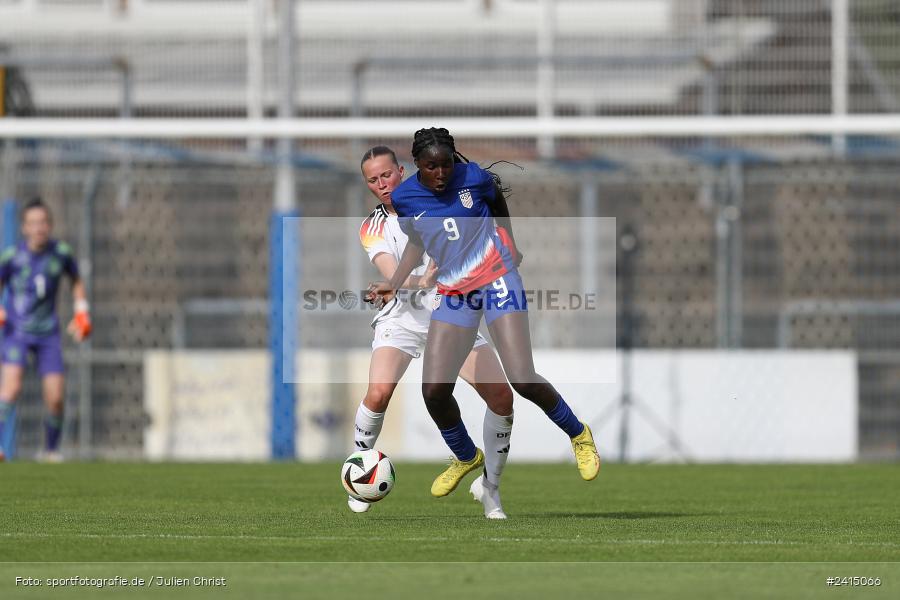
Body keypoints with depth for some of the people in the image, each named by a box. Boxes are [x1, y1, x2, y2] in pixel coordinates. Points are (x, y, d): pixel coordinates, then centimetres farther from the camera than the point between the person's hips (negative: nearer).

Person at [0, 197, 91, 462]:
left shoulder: (61, 253, -4)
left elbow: (76, 282, 16)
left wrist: (82, 316, 10)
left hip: (47, 333, 2)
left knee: (55, 398, -4)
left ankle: (51, 449, 18)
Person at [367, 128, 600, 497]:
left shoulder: (473, 177, -10)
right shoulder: (404, 198, -3)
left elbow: (499, 207, 13)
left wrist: (510, 246, 14)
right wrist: (393, 285, 7)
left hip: (496, 278, -3)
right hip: (453, 292, 3)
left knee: (522, 380, -15)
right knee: (434, 390, -7)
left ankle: (579, 436, 11)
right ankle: (465, 458, 22)